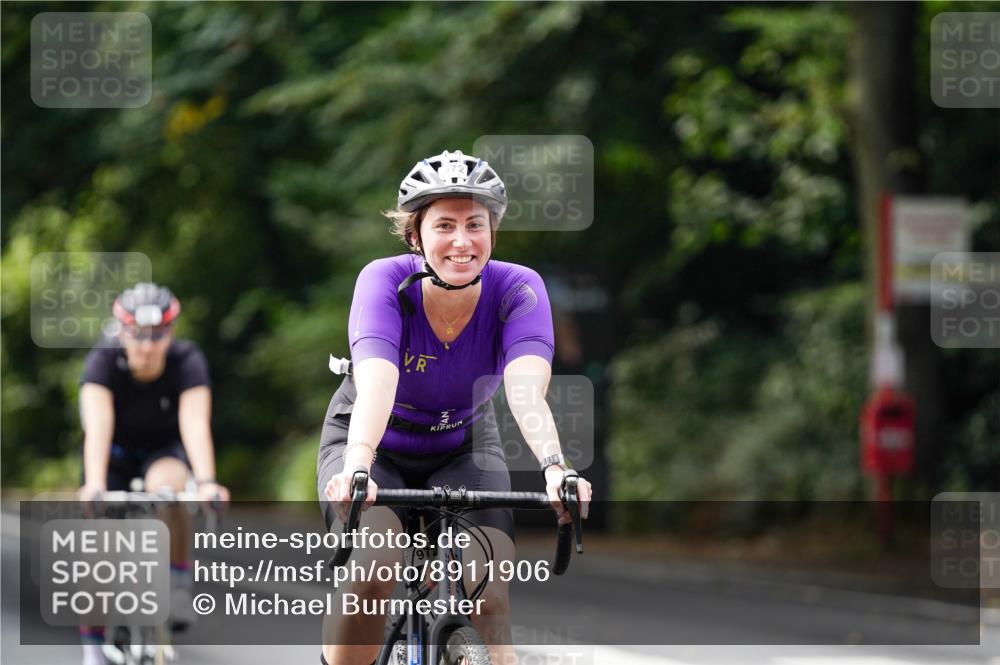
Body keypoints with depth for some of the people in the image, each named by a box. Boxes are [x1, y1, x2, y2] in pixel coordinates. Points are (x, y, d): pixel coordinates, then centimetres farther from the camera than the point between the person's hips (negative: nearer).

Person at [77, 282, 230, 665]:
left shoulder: (187, 363, -28)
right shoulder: (104, 361, -28)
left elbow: (195, 425, -40)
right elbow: (98, 427, -41)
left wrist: (206, 482, -56)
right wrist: (94, 485, -56)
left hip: (165, 447, -1)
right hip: (116, 450, 1)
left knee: (167, 489, -35)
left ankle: (177, 587, -20)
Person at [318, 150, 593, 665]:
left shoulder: (518, 289, -24)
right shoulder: (385, 281, -28)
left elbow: (526, 389, -40)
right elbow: (376, 381, -44)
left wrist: (554, 467, -59)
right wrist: (357, 468, -62)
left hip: (463, 447, 1)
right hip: (375, 444, -1)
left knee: (488, 600, -22)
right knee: (369, 573, -28)